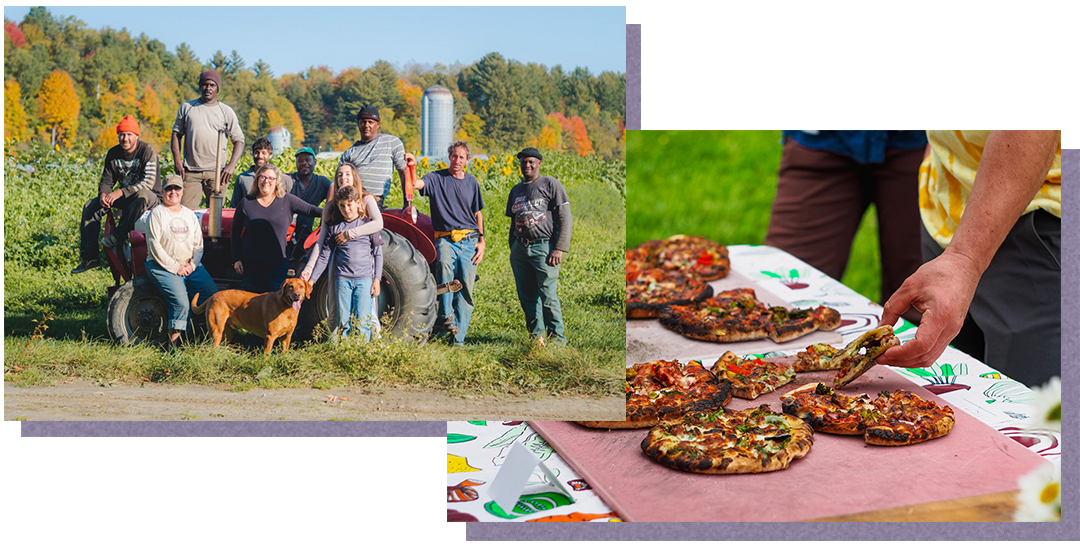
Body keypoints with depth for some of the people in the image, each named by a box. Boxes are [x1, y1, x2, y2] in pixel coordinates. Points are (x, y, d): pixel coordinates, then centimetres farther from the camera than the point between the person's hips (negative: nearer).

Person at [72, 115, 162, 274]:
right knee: (90, 207, -8)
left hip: (151, 197, -6)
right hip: (125, 197, 6)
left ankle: (119, 235, -30)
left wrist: (120, 192, -32)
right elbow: (106, 180, 6)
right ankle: (89, 257, -9)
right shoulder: (113, 154, 3)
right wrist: (103, 194, -19)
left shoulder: (147, 150, -15)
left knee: (142, 195, -41)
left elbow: (148, 182, -24)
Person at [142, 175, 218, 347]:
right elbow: (154, 246, -7)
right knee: (181, 302, -28)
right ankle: (174, 340, -16)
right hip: (163, 267, -5)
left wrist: (192, 264, -4)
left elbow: (198, 244, 15)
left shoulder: (190, 215, 16)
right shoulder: (157, 214, 0)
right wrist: (174, 267, -13)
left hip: (190, 267, 5)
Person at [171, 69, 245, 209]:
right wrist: (177, 162, 0)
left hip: (216, 171, 0)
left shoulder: (226, 112, 8)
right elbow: (176, 134, 13)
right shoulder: (187, 107, 12)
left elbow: (239, 140, 8)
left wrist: (231, 165, -6)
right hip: (191, 171, 1)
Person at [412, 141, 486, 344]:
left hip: (469, 240, 3)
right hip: (445, 238, -3)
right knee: (444, 263, -36)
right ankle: (446, 316, -33)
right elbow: (417, 184, -15)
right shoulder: (437, 178, 4)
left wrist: (482, 241, 10)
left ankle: (458, 339, -2)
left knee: (466, 287, -5)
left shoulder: (472, 182, 15)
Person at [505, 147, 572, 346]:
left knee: (548, 296, -9)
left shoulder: (551, 184, 2)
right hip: (520, 248, 6)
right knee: (527, 297, 5)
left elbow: (564, 218, -3)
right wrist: (512, 249, 19)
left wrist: (559, 248, -12)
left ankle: (557, 337, -1)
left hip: (544, 246, -6)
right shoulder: (516, 190, 20)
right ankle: (537, 336, 15)